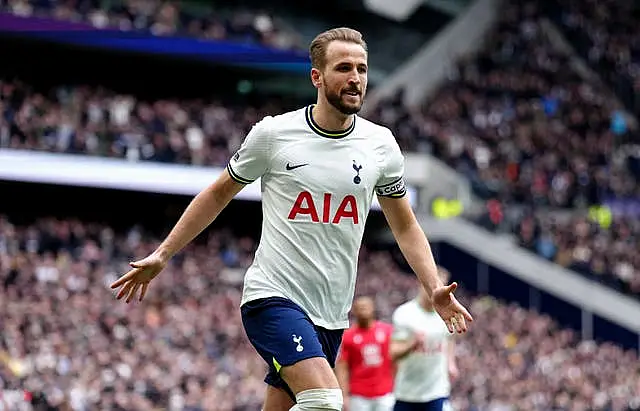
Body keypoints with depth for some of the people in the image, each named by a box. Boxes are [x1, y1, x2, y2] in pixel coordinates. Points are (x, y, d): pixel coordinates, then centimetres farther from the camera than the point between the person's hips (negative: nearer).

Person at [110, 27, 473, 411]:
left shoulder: (381, 145, 5)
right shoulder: (272, 133, -4)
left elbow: (405, 226, 15)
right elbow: (218, 195, 10)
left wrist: (435, 289, 1)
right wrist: (162, 255, 9)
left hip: (332, 314, 5)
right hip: (273, 295, -5)